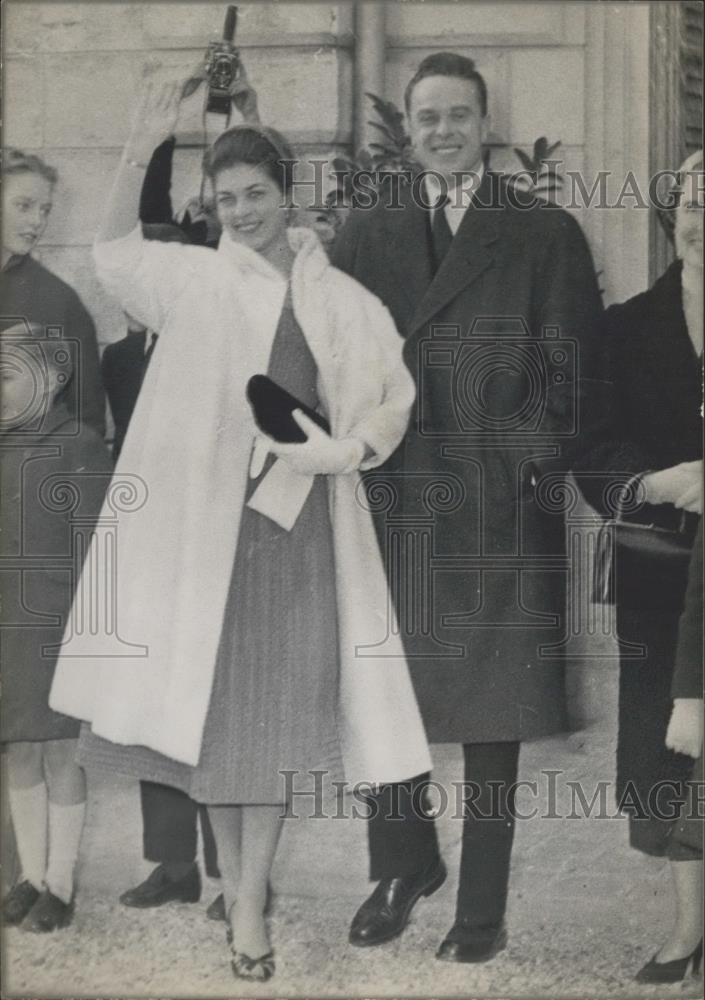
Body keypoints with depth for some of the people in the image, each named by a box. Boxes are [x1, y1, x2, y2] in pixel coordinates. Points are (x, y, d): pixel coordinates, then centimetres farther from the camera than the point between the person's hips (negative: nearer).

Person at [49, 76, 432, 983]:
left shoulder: (342, 301, 7)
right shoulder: (194, 278, 4)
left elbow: (394, 395, 10)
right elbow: (114, 254, -7)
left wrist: (352, 447, -10)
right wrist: (138, 154, -21)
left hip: (300, 513, 1)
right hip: (206, 509, 0)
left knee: (275, 703, 1)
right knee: (210, 693, 6)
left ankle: (250, 901, 7)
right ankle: (231, 874, 22)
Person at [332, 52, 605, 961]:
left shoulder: (546, 236, 5)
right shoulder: (364, 235, 11)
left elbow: (574, 372, 1)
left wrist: (540, 457, -11)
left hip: (500, 510, -2)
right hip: (391, 502, 2)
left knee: (494, 713, 4)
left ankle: (482, 909, 14)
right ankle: (402, 865, 29)